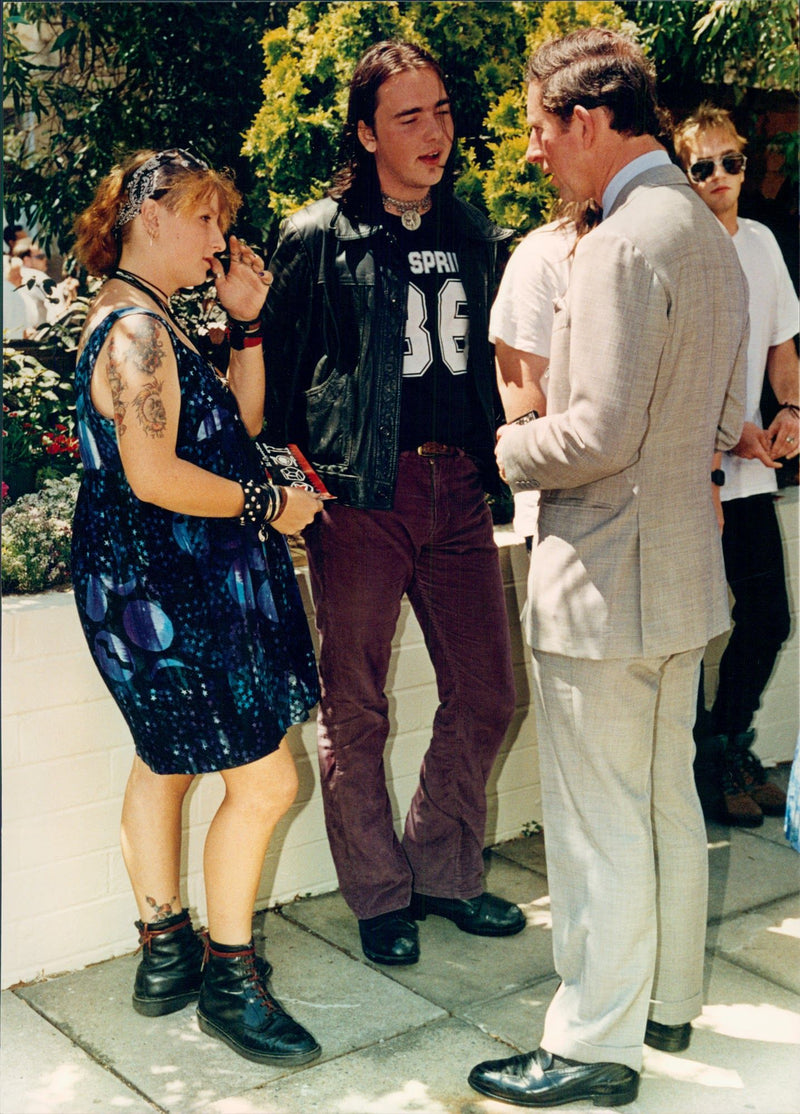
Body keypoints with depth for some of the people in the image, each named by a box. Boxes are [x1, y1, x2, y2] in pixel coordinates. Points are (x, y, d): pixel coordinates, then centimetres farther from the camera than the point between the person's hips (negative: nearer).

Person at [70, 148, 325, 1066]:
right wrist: (268, 505, -16)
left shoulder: (143, 321, 16)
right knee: (265, 778, -6)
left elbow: (241, 423, 16)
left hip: (152, 584, 12)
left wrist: (245, 320, 7)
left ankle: (164, 951, 33)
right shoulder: (136, 328, -17)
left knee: (164, 760, 19)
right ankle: (228, 979, 8)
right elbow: (153, 476, -26)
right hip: (172, 590, -12)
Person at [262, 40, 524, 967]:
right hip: (361, 492, -5)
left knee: (485, 694, 8)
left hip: (458, 487, 5)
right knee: (355, 709, 3)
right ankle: (379, 894, 21)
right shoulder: (318, 239, -1)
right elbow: (277, 371, 2)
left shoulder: (475, 238, 14)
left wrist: (497, 452, 12)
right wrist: (299, 473, -6)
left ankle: (443, 870, 28)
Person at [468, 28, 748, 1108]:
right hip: (684, 570, 10)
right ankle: (667, 998, 35)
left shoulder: (622, 245, -20)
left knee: (599, 825, 3)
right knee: (667, 802, 20)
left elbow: (599, 434, -24)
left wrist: (507, 444, -7)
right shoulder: (708, 232, 11)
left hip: (605, 578, -10)